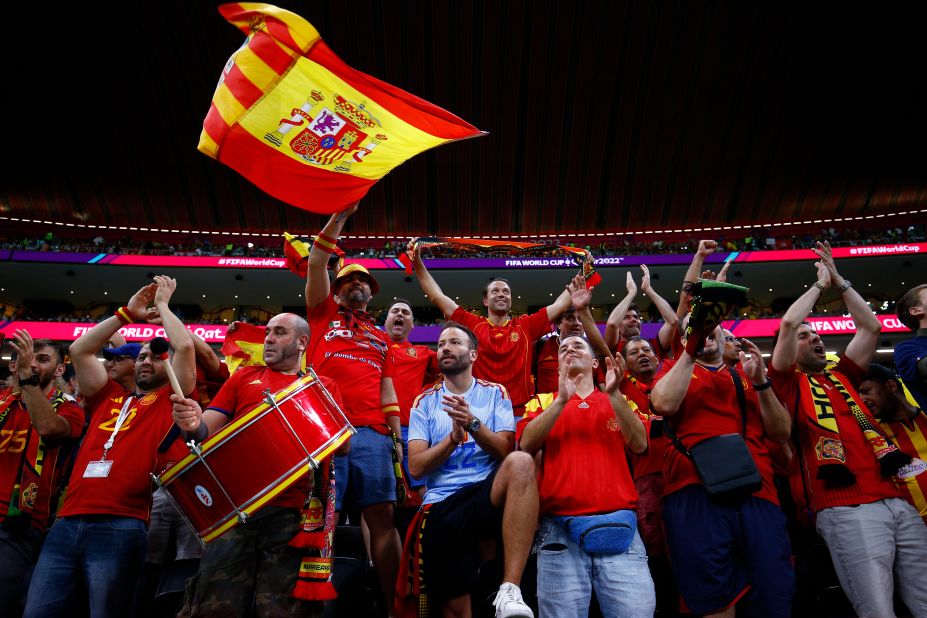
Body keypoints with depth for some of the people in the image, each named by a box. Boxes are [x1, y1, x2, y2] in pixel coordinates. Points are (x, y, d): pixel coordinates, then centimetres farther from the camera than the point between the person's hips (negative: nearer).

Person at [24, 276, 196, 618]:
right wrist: (127, 313, 18)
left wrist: (162, 304, 11)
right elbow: (79, 350, 17)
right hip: (67, 522, 5)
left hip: (121, 527, -5)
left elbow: (185, 346, -3)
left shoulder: (170, 398, 8)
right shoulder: (108, 396, 21)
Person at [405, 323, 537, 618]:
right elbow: (416, 467, 1)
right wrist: (455, 436, -14)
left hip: (490, 494, -1)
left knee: (520, 462, -34)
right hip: (442, 505, 1)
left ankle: (510, 591, -35)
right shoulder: (425, 402, 10)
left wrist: (473, 423, -20)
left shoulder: (495, 393, 9)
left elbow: (506, 452, -3)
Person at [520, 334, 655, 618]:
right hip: (560, 528, -1)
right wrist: (561, 400, -12)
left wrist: (614, 395, -10)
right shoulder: (543, 402, 14)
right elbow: (526, 445, -4)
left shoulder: (621, 402, 18)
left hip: (619, 524, 1)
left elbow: (639, 444, 1)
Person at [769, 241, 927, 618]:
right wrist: (820, 284, 10)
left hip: (894, 500, 6)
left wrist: (839, 281, 26)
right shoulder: (788, 384, 7)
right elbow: (787, 324, -5)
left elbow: (871, 327, 23)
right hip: (845, 509, -6)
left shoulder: (842, 377, 24)